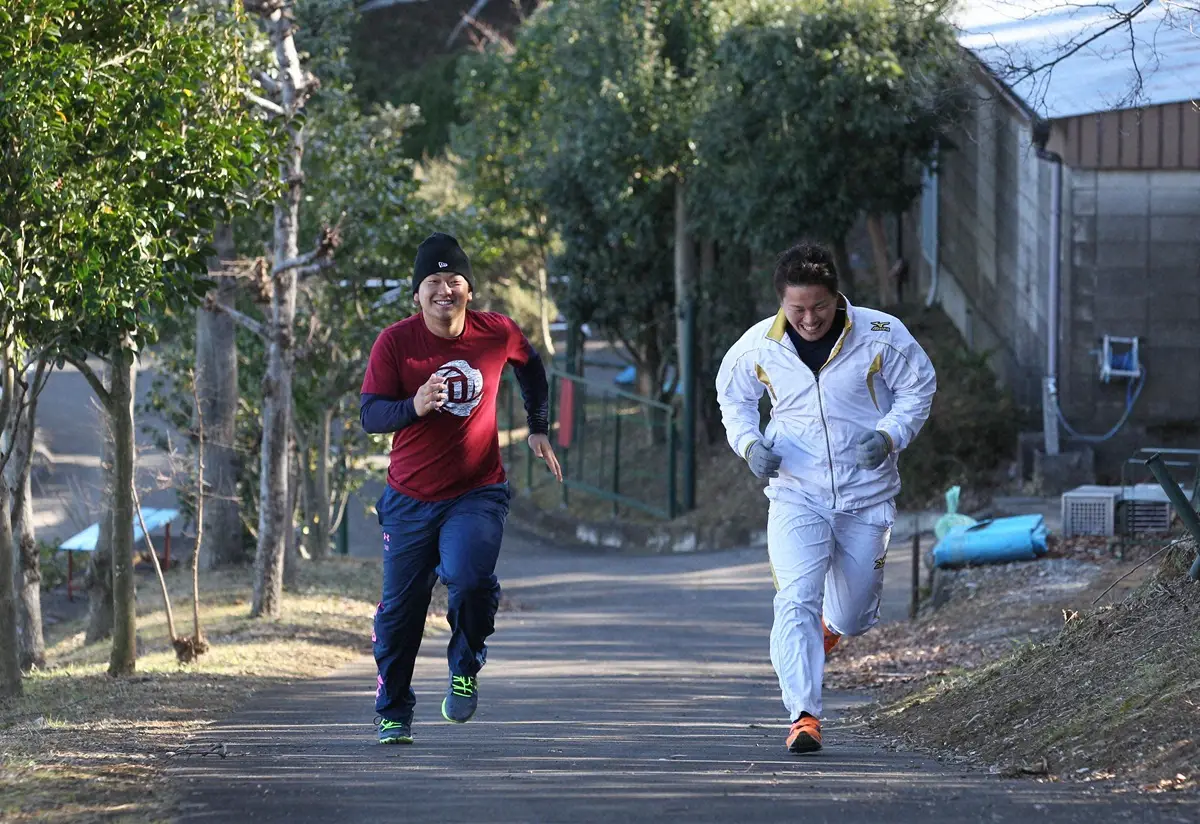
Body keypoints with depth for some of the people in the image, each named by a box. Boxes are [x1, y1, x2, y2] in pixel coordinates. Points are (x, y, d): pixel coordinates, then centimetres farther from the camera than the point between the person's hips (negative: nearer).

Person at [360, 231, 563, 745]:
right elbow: (369, 414, -14)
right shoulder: (395, 342, -9)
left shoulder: (498, 333, -3)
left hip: (478, 493, 0)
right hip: (410, 499, 0)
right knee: (400, 608, 5)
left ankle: (466, 670, 1)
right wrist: (413, 407, -33)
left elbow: (530, 366, 20)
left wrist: (538, 429, 21)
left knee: (469, 577, -26)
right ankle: (393, 713, 23)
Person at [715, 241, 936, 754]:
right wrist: (749, 443, -7)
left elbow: (918, 387, 3)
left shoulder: (881, 336, -11)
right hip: (795, 495, -1)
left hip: (866, 497, 1)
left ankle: (832, 625, 50)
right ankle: (804, 716, -20)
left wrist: (890, 435, -14)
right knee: (796, 601, -19)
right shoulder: (758, 347, -7)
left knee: (853, 616, 12)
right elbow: (732, 396, 12)